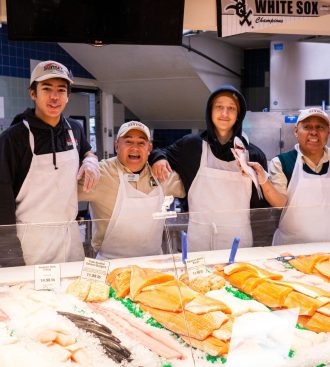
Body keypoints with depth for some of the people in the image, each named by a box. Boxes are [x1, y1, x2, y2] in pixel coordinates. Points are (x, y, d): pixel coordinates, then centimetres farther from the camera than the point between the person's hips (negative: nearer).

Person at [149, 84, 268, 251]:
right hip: (199, 237, 0)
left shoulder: (253, 154, 1)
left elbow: (261, 204, 7)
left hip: (238, 238, 1)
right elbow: (164, 154, 14)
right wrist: (158, 158, -4)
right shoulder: (192, 145, -1)